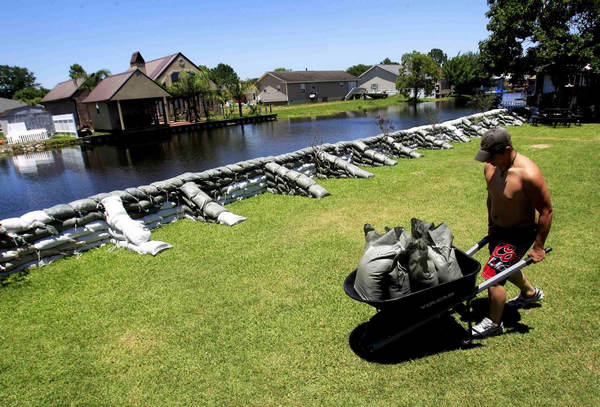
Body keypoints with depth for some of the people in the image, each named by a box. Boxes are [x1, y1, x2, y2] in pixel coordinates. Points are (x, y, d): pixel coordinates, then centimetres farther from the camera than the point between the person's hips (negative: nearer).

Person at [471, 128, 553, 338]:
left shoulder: (528, 174, -30)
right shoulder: (491, 167, -7)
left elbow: (546, 211, -22)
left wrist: (538, 247, -17)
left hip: (520, 233, -8)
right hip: (499, 229, 8)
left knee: (492, 273, -10)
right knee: (505, 267, 27)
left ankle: (494, 323, 11)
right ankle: (530, 292, 59)